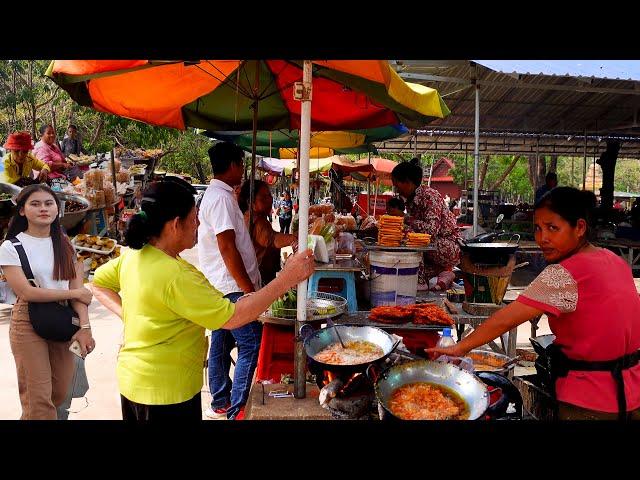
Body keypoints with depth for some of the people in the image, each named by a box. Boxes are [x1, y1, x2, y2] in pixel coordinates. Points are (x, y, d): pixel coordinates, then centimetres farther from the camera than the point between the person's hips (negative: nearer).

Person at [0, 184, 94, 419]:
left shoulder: (65, 244, 6)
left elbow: (78, 287, -3)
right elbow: (26, 292, -15)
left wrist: (85, 326, -15)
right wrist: (75, 293, -11)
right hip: (28, 322, -4)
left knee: (60, 393, 12)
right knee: (39, 398, -2)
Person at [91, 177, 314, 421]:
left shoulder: (133, 256, -3)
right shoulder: (175, 276, -30)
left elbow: (99, 282, 14)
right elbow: (231, 318, -29)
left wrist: (126, 314, 4)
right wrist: (286, 279, -28)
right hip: (164, 393, -8)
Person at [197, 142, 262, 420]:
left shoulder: (215, 195, 15)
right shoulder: (221, 198, -17)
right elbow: (227, 248, -21)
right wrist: (249, 290, -18)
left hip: (219, 286, 10)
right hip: (232, 287, -10)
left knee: (221, 345, 16)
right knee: (250, 346, -5)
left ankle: (220, 404, 28)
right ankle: (236, 411, 2)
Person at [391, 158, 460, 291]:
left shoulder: (429, 195, -18)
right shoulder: (410, 199, 8)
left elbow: (432, 229, -28)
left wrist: (405, 219, -19)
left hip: (450, 247, -9)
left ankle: (421, 282, -18)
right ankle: (442, 274, 5)